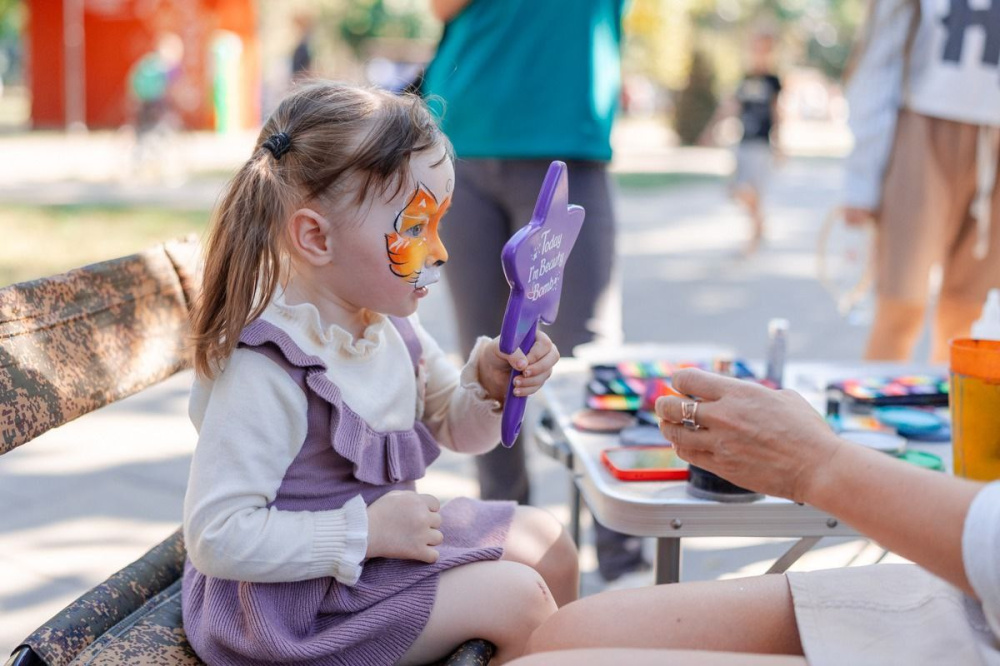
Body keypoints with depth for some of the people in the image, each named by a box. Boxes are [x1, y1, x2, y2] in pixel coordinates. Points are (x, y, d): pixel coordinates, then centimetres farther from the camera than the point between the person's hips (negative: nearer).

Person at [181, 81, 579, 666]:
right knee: (517, 596, -13)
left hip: (383, 528, 9)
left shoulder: (388, 323, -3)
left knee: (550, 546, 12)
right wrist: (367, 531, -28)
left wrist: (489, 383, -12)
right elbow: (217, 537, -30)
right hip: (301, 594, -8)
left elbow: (458, 430, 10)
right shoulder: (265, 371, -29)